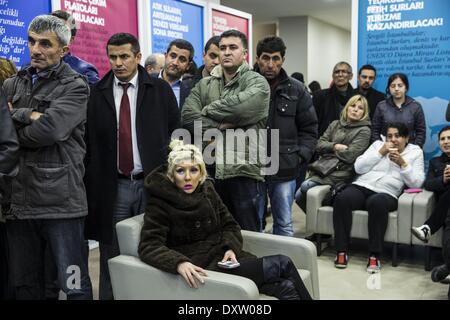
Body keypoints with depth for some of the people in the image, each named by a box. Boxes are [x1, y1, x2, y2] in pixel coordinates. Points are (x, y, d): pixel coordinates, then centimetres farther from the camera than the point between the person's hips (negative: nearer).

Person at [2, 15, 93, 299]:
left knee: (75, 286, 2)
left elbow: (49, 130, -16)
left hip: (60, 202, -5)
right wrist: (26, 115, -15)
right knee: (25, 285, 17)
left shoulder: (76, 87, -2)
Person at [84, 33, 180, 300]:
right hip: (112, 186, 1)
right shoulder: (97, 93, 4)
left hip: (153, 183, 0)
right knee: (112, 257, 8)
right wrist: (92, 185, -2)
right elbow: (89, 143, 3)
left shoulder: (160, 90, 3)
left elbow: (176, 133, 4)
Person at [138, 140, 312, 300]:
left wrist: (231, 248, -8)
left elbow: (229, 225, 13)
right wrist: (179, 263, -35)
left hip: (224, 257, 6)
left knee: (286, 287, -18)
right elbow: (149, 246, -17)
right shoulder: (160, 203, -9)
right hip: (203, 268, -6)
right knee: (282, 264, -19)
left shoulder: (206, 190, 7)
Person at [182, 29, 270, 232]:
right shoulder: (203, 85, 11)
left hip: (245, 172, -4)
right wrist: (218, 127, -14)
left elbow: (240, 107, -20)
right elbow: (187, 116, -3)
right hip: (209, 171, 4)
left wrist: (206, 110, -4)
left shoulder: (257, 83, -1)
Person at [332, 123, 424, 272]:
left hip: (386, 193, -2)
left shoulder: (415, 152, 15)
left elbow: (417, 183, 3)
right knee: (341, 199, -30)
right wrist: (380, 152, 1)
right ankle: (341, 251, -23)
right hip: (362, 186, 2)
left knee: (377, 203, -39)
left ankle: (374, 255, -29)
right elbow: (358, 167, 7)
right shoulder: (378, 144, 19)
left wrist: (402, 163, -8)